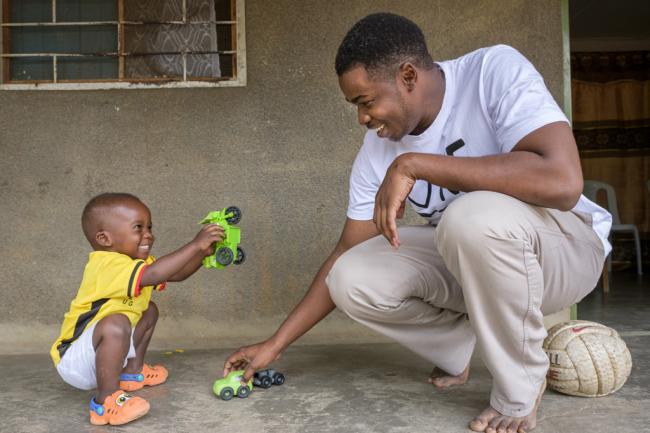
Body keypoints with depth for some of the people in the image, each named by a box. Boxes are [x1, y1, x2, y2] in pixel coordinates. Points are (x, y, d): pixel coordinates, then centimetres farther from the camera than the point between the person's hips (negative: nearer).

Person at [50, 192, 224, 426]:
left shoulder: (134, 260, 4)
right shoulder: (107, 264, -28)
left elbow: (175, 274, 4)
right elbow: (153, 274, -43)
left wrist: (203, 252, -12)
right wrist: (195, 245, -40)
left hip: (103, 346, 10)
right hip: (75, 360, -10)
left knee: (149, 311, 19)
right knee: (116, 323, -37)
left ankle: (132, 372, 25)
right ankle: (107, 400, -26)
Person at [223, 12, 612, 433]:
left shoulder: (497, 70, -23)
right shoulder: (377, 150, -8)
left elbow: (561, 182, -38)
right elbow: (345, 256, -1)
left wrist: (414, 164, -36)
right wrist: (275, 344, -2)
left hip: (566, 244, -4)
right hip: (466, 255, 5)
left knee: (476, 218, -37)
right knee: (352, 280, -17)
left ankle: (521, 388, -13)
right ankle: (455, 347, 11)